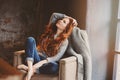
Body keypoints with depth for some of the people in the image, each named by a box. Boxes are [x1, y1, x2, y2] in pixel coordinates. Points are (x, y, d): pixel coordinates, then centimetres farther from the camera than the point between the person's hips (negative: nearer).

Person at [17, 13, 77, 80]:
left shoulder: (64, 41, -1)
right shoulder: (49, 31, 12)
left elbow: (57, 57, -14)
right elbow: (54, 15, 19)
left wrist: (42, 62, -29)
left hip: (48, 62, -3)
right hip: (38, 58, 4)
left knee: (55, 67, -40)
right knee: (30, 39, -22)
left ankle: (27, 68, -30)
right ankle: (30, 69, -37)